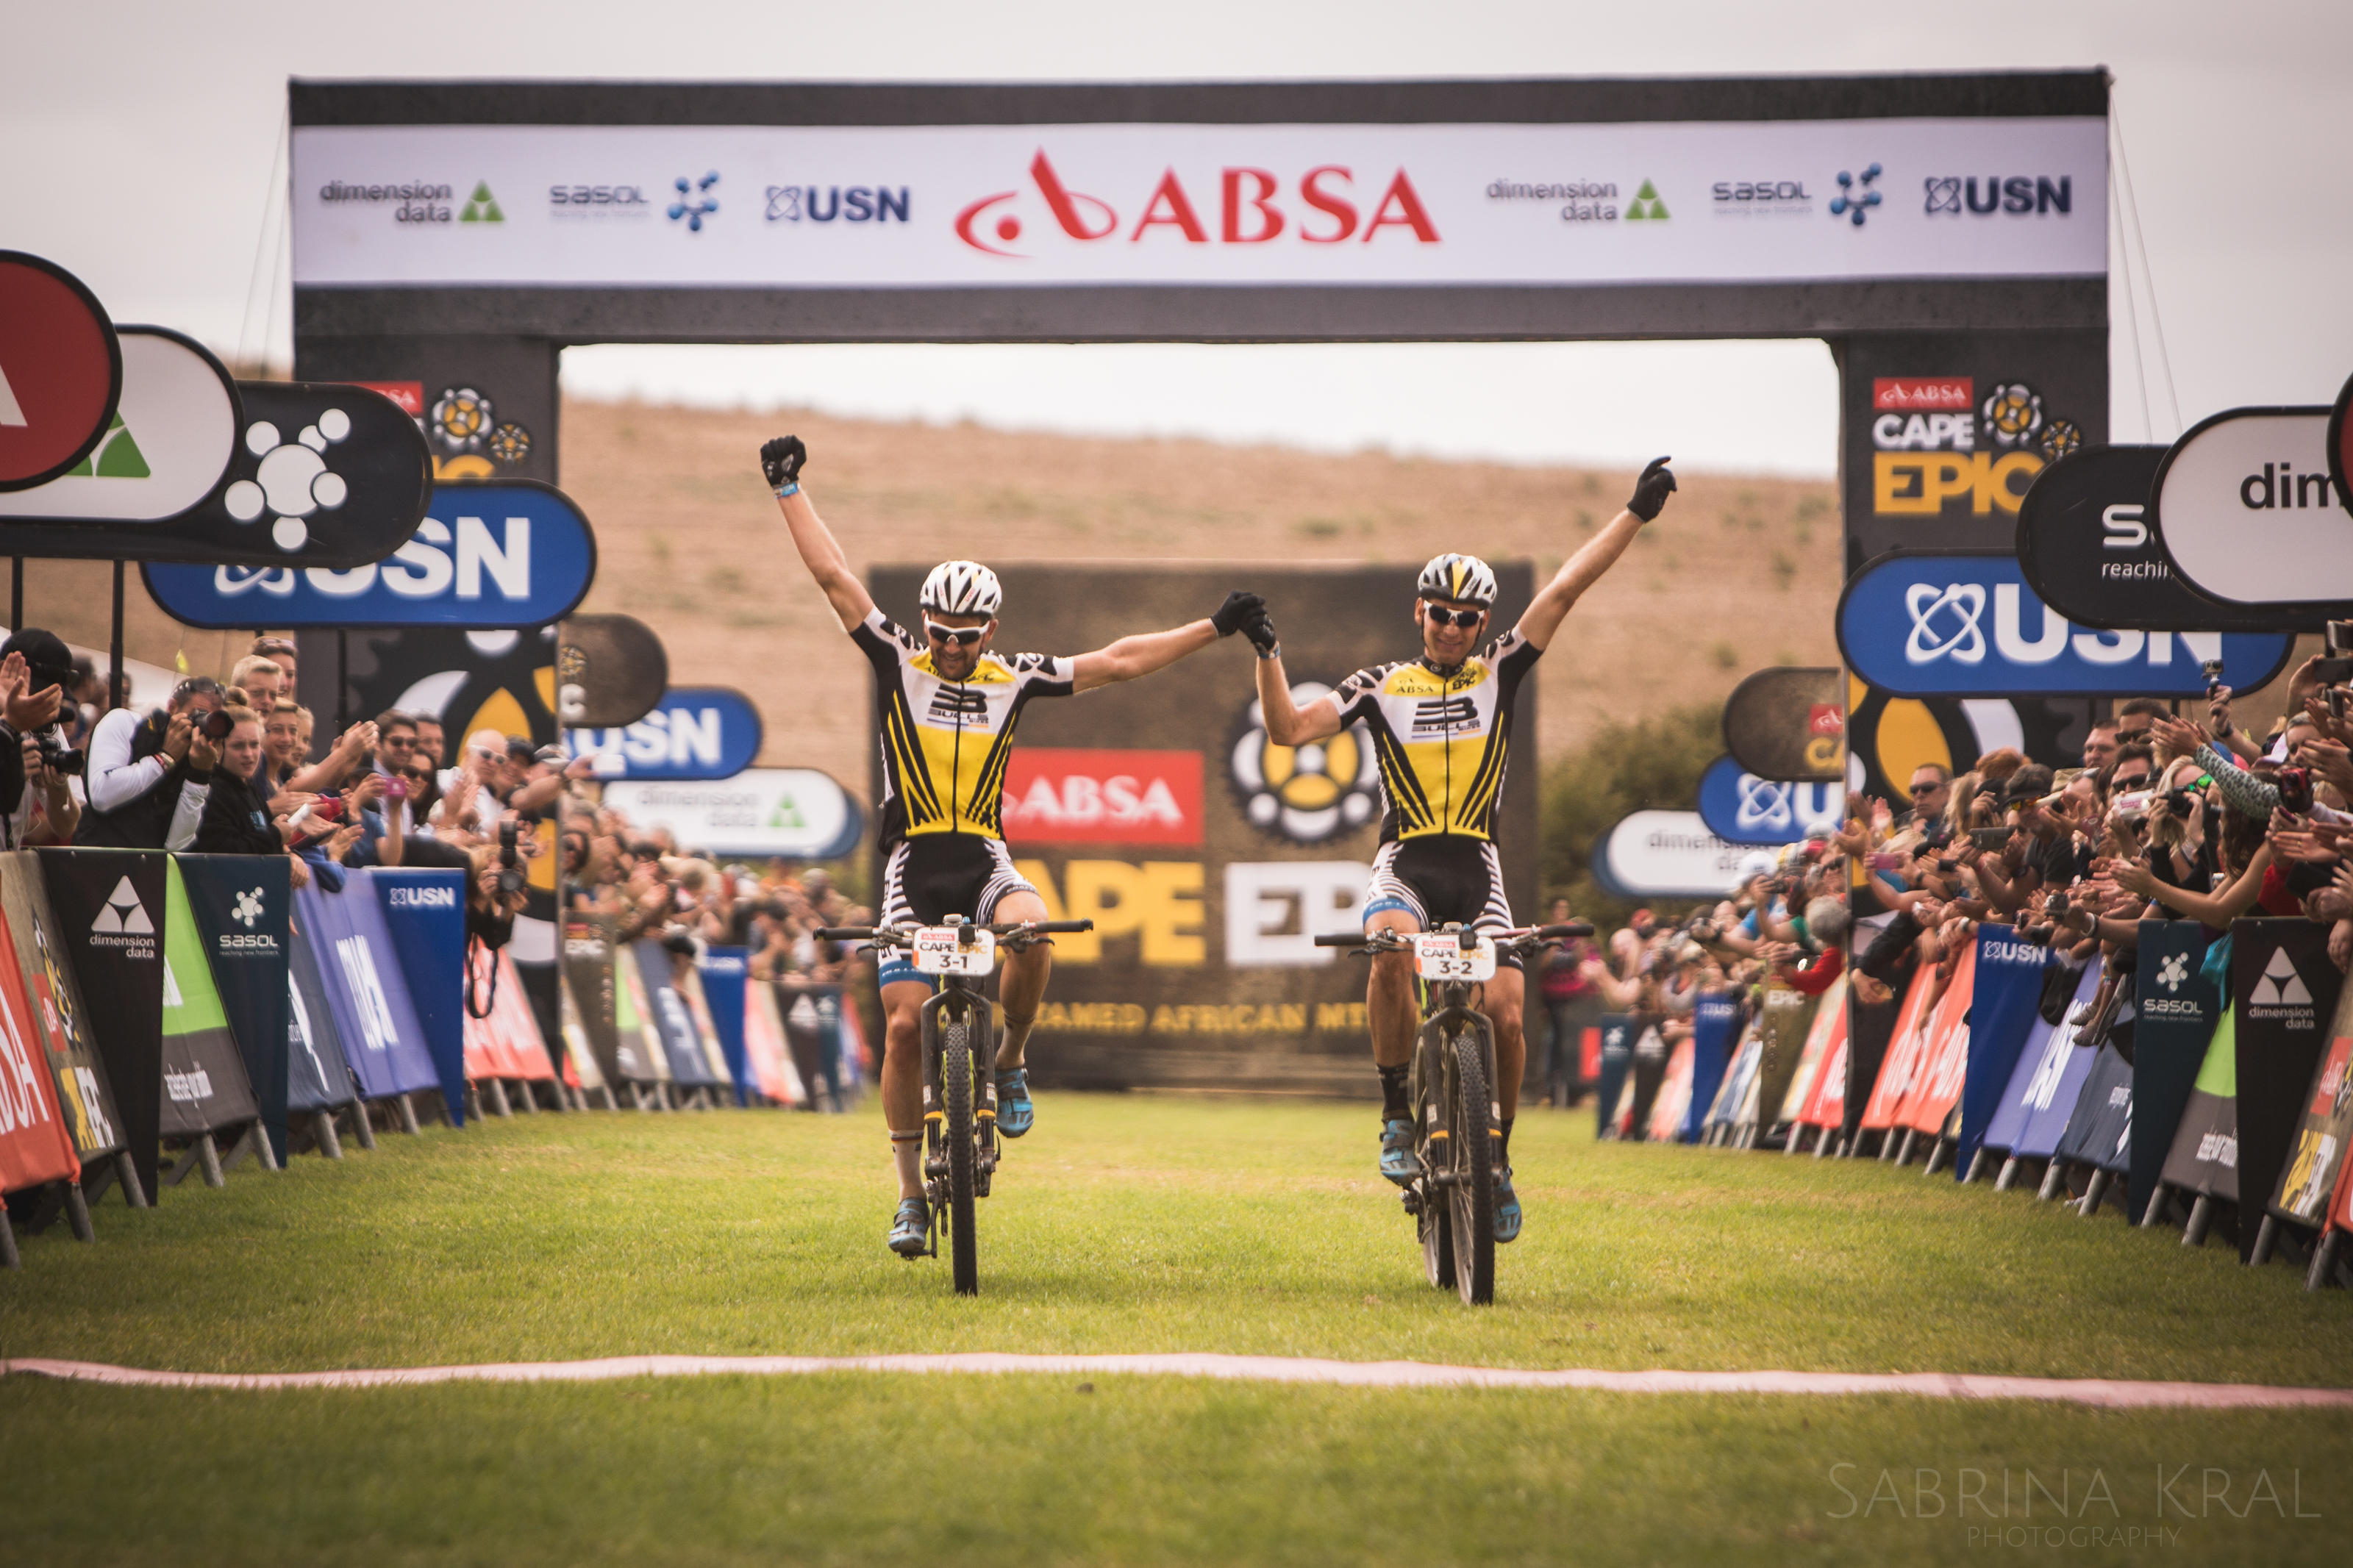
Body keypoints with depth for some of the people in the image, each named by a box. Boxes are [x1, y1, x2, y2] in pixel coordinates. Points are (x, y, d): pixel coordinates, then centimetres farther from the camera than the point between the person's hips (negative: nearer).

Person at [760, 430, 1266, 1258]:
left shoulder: (1013, 679, 7)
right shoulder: (898, 661, 2)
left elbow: (1117, 662, 11)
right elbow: (835, 578, 0)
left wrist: (1214, 628, 11)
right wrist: (789, 490, -1)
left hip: (985, 859, 1)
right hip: (914, 863, -1)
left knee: (1031, 932, -33)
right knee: (904, 1025, -8)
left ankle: (1010, 1063, -5)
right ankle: (911, 1196, 5)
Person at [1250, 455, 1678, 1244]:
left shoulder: (1499, 673, 10)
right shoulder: (1380, 686, 8)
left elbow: (1563, 591, 5)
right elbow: (1290, 728, 0)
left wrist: (1636, 514, -1)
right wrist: (1267, 654, -12)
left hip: (1476, 868, 1)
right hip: (1404, 863, -1)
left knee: (1503, 1013, -14)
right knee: (1391, 950, -34)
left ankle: (1496, 1157, 10)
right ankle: (1398, 1114, -18)